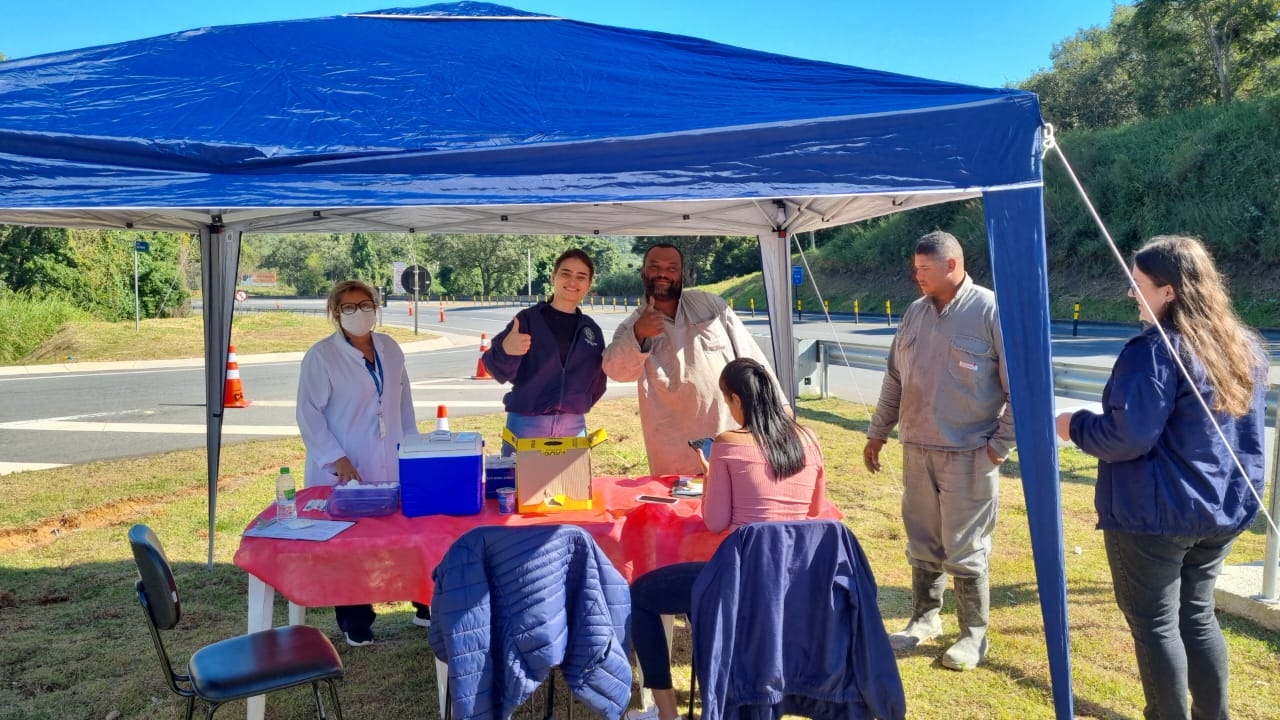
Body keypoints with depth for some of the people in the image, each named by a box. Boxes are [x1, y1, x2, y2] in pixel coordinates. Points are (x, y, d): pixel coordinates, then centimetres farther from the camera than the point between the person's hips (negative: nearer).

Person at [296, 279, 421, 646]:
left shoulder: (390, 349, 10)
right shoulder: (321, 356, -5)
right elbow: (309, 413, -9)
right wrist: (336, 459, -16)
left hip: (392, 469, 4)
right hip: (343, 473, -4)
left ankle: (426, 606, 19)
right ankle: (355, 624, 18)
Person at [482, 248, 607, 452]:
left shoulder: (592, 330, 9)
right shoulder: (528, 319, -4)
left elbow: (597, 381, 19)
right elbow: (500, 371, -14)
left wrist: (579, 405, 5)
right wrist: (505, 351, -34)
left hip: (573, 428, 4)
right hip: (526, 425, -4)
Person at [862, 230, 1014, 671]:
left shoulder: (990, 311, -10)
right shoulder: (915, 314, 8)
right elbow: (895, 379, 15)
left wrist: (1001, 444, -11)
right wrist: (877, 432, 16)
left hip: (968, 454, -5)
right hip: (918, 450, 6)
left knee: (965, 551, 4)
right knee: (922, 544, 14)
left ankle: (974, 635, 20)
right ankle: (925, 619, 31)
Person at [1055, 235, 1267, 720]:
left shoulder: (1156, 351, -21)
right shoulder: (1245, 346, 7)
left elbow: (1126, 437, -22)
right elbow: (1244, 433, 18)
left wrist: (1074, 426, -6)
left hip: (1155, 515, -8)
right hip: (1222, 512, 9)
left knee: (1155, 624, 5)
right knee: (1197, 615, 20)